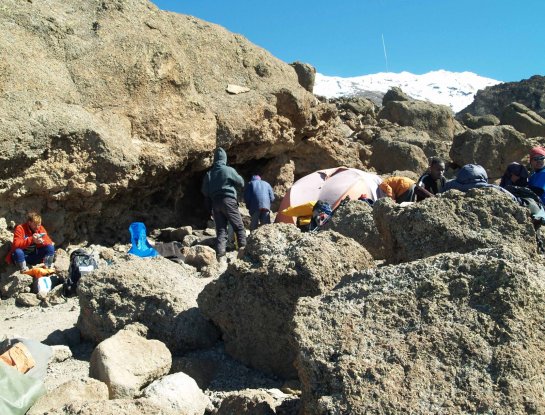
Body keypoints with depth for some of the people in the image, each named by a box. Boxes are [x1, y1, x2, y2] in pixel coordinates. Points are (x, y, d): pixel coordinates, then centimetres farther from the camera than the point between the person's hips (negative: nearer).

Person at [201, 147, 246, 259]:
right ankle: (243, 246, -14)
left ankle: (220, 253, -4)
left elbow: (204, 191, 12)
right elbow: (241, 183, 4)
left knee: (220, 229, 5)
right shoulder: (229, 170, -4)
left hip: (215, 203, 4)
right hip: (228, 200, -4)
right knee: (239, 226, 1)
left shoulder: (209, 173, 9)